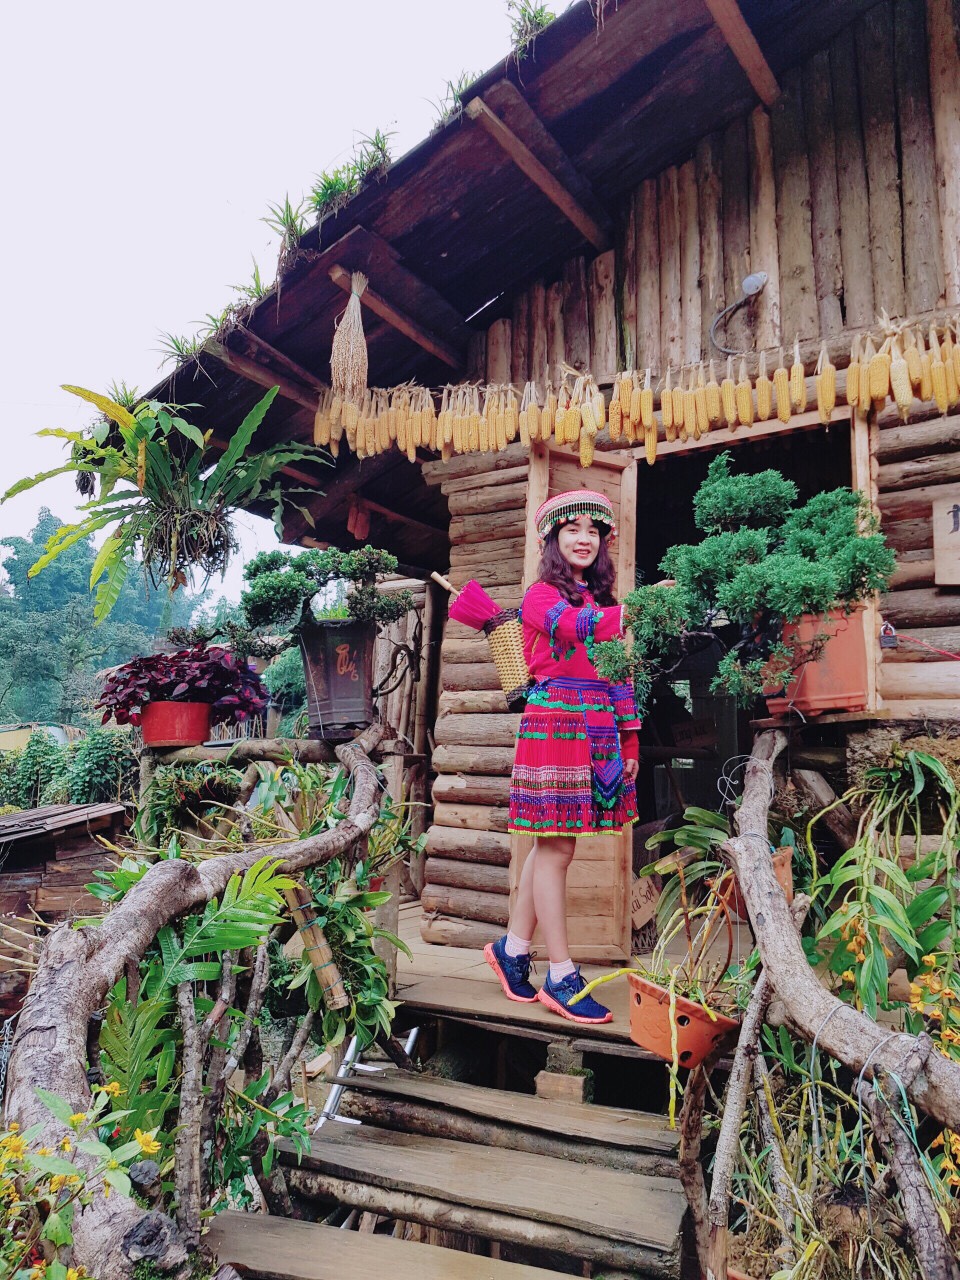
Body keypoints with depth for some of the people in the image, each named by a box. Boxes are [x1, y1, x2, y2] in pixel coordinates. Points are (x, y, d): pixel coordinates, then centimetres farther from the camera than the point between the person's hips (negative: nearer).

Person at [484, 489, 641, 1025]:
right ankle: (562, 976, 7)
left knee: (551, 845, 11)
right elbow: (577, 624, -21)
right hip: (555, 726, -7)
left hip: (598, 733, 7)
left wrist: (630, 740, 10)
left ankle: (513, 947, 25)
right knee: (557, 848, -2)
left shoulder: (602, 603, 19)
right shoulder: (541, 596, 0)